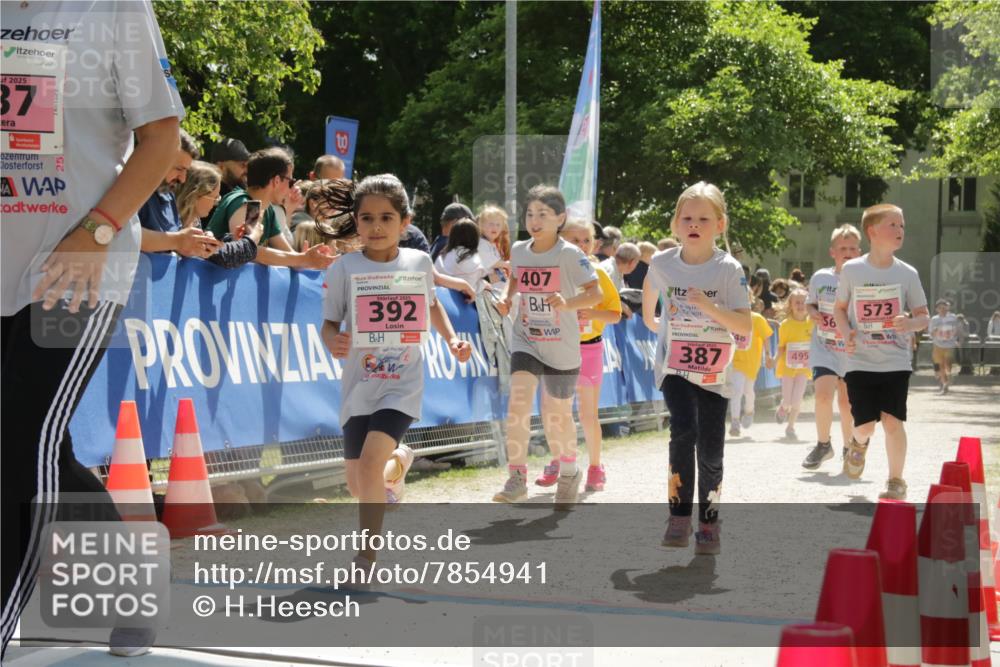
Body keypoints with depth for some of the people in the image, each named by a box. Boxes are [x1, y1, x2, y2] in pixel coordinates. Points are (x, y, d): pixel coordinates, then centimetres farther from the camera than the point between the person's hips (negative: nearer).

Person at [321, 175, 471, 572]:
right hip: (359, 386, 2)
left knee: (370, 463, -23)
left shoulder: (419, 263, 0)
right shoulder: (345, 269, -7)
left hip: (403, 384, -1)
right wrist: (332, 340, -27)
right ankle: (398, 460, 47)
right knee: (358, 485, 10)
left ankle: (366, 558, -9)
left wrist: (451, 338, 5)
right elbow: (330, 322, -4)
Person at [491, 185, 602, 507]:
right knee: (518, 403, -18)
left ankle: (568, 473, 34)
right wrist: (506, 297, 3)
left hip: (561, 348, -3)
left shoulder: (569, 254, -13)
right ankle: (517, 479, -12)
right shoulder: (519, 250, 2)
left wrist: (567, 303, -34)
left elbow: (595, 292, -17)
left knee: (557, 416, 8)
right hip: (525, 341, 3)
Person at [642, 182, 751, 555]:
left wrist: (709, 307, -27)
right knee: (684, 429, -23)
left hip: (713, 372, 0)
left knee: (710, 452, 1)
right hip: (674, 367, 0)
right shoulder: (662, 264, -3)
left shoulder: (729, 269, -10)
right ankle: (679, 517, -16)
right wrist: (650, 321, 31)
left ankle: (709, 523, 21)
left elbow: (746, 327, -15)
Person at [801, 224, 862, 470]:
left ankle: (849, 449, 30)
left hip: (854, 354, 0)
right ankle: (823, 445, 3)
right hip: (824, 350, 0)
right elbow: (810, 303, 15)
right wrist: (813, 314, -6)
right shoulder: (820, 278, 0)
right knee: (823, 394, -18)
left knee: (847, 403, 6)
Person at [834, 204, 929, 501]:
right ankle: (859, 444, 34)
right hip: (860, 362, 0)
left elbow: (924, 317, 5)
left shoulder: (907, 273, -1)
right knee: (865, 425, -4)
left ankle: (896, 480, 8)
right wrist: (846, 334, -7)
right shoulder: (852, 270, -2)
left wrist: (910, 323, -18)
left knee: (892, 420, -10)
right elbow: (840, 308, 11)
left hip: (896, 362, 0)